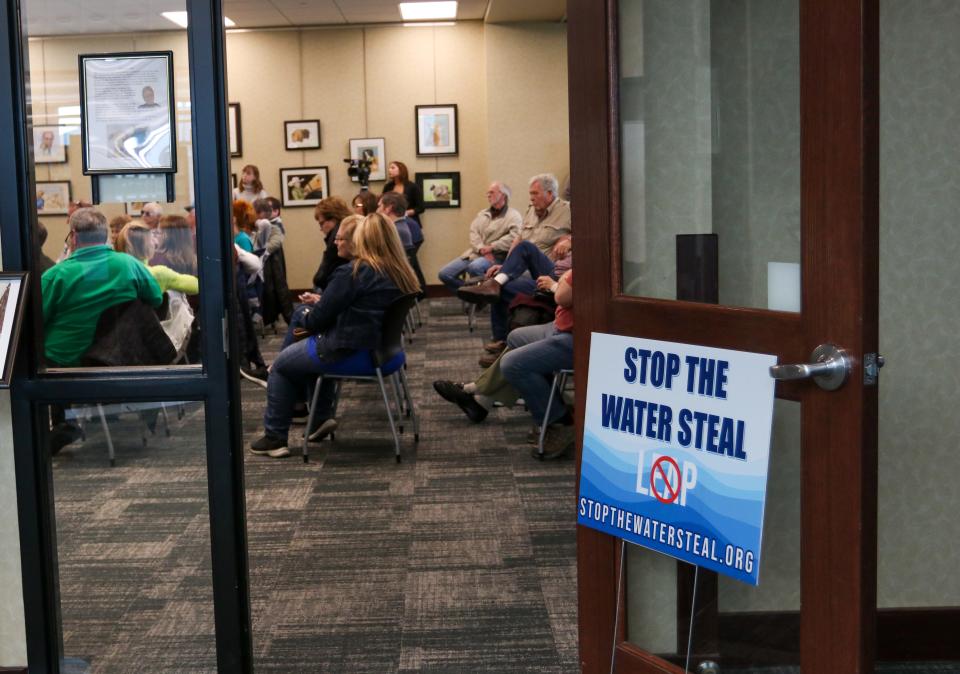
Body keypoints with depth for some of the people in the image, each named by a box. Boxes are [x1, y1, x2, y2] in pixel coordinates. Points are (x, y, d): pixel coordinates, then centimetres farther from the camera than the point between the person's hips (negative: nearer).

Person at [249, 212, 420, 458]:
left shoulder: (352, 274, -20)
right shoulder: (400, 274, 4)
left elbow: (317, 320, -16)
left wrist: (309, 320, 7)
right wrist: (323, 303, 17)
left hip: (348, 354, -8)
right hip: (380, 350, 8)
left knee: (280, 366, 14)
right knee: (315, 347, 34)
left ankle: (274, 438, 19)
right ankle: (322, 418, 31)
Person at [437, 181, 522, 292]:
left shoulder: (513, 215, -1)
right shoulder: (482, 214, 19)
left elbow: (515, 236, -18)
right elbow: (473, 233, 5)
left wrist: (492, 247, -18)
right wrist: (481, 249, -14)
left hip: (496, 256, -7)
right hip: (474, 253, 7)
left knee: (474, 267, -39)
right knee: (444, 274, -5)